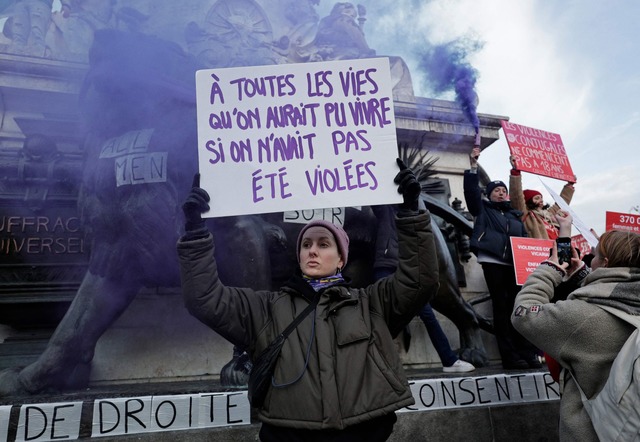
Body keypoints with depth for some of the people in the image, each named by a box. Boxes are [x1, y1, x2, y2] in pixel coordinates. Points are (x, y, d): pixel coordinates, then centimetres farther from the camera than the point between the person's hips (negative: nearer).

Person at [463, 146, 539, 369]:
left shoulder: (515, 215, 25)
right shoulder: (483, 210, 14)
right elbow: (471, 191, -2)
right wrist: (473, 166, -10)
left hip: (515, 265, 4)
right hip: (493, 263, -3)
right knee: (501, 308, -4)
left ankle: (527, 353, 3)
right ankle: (509, 356, -3)